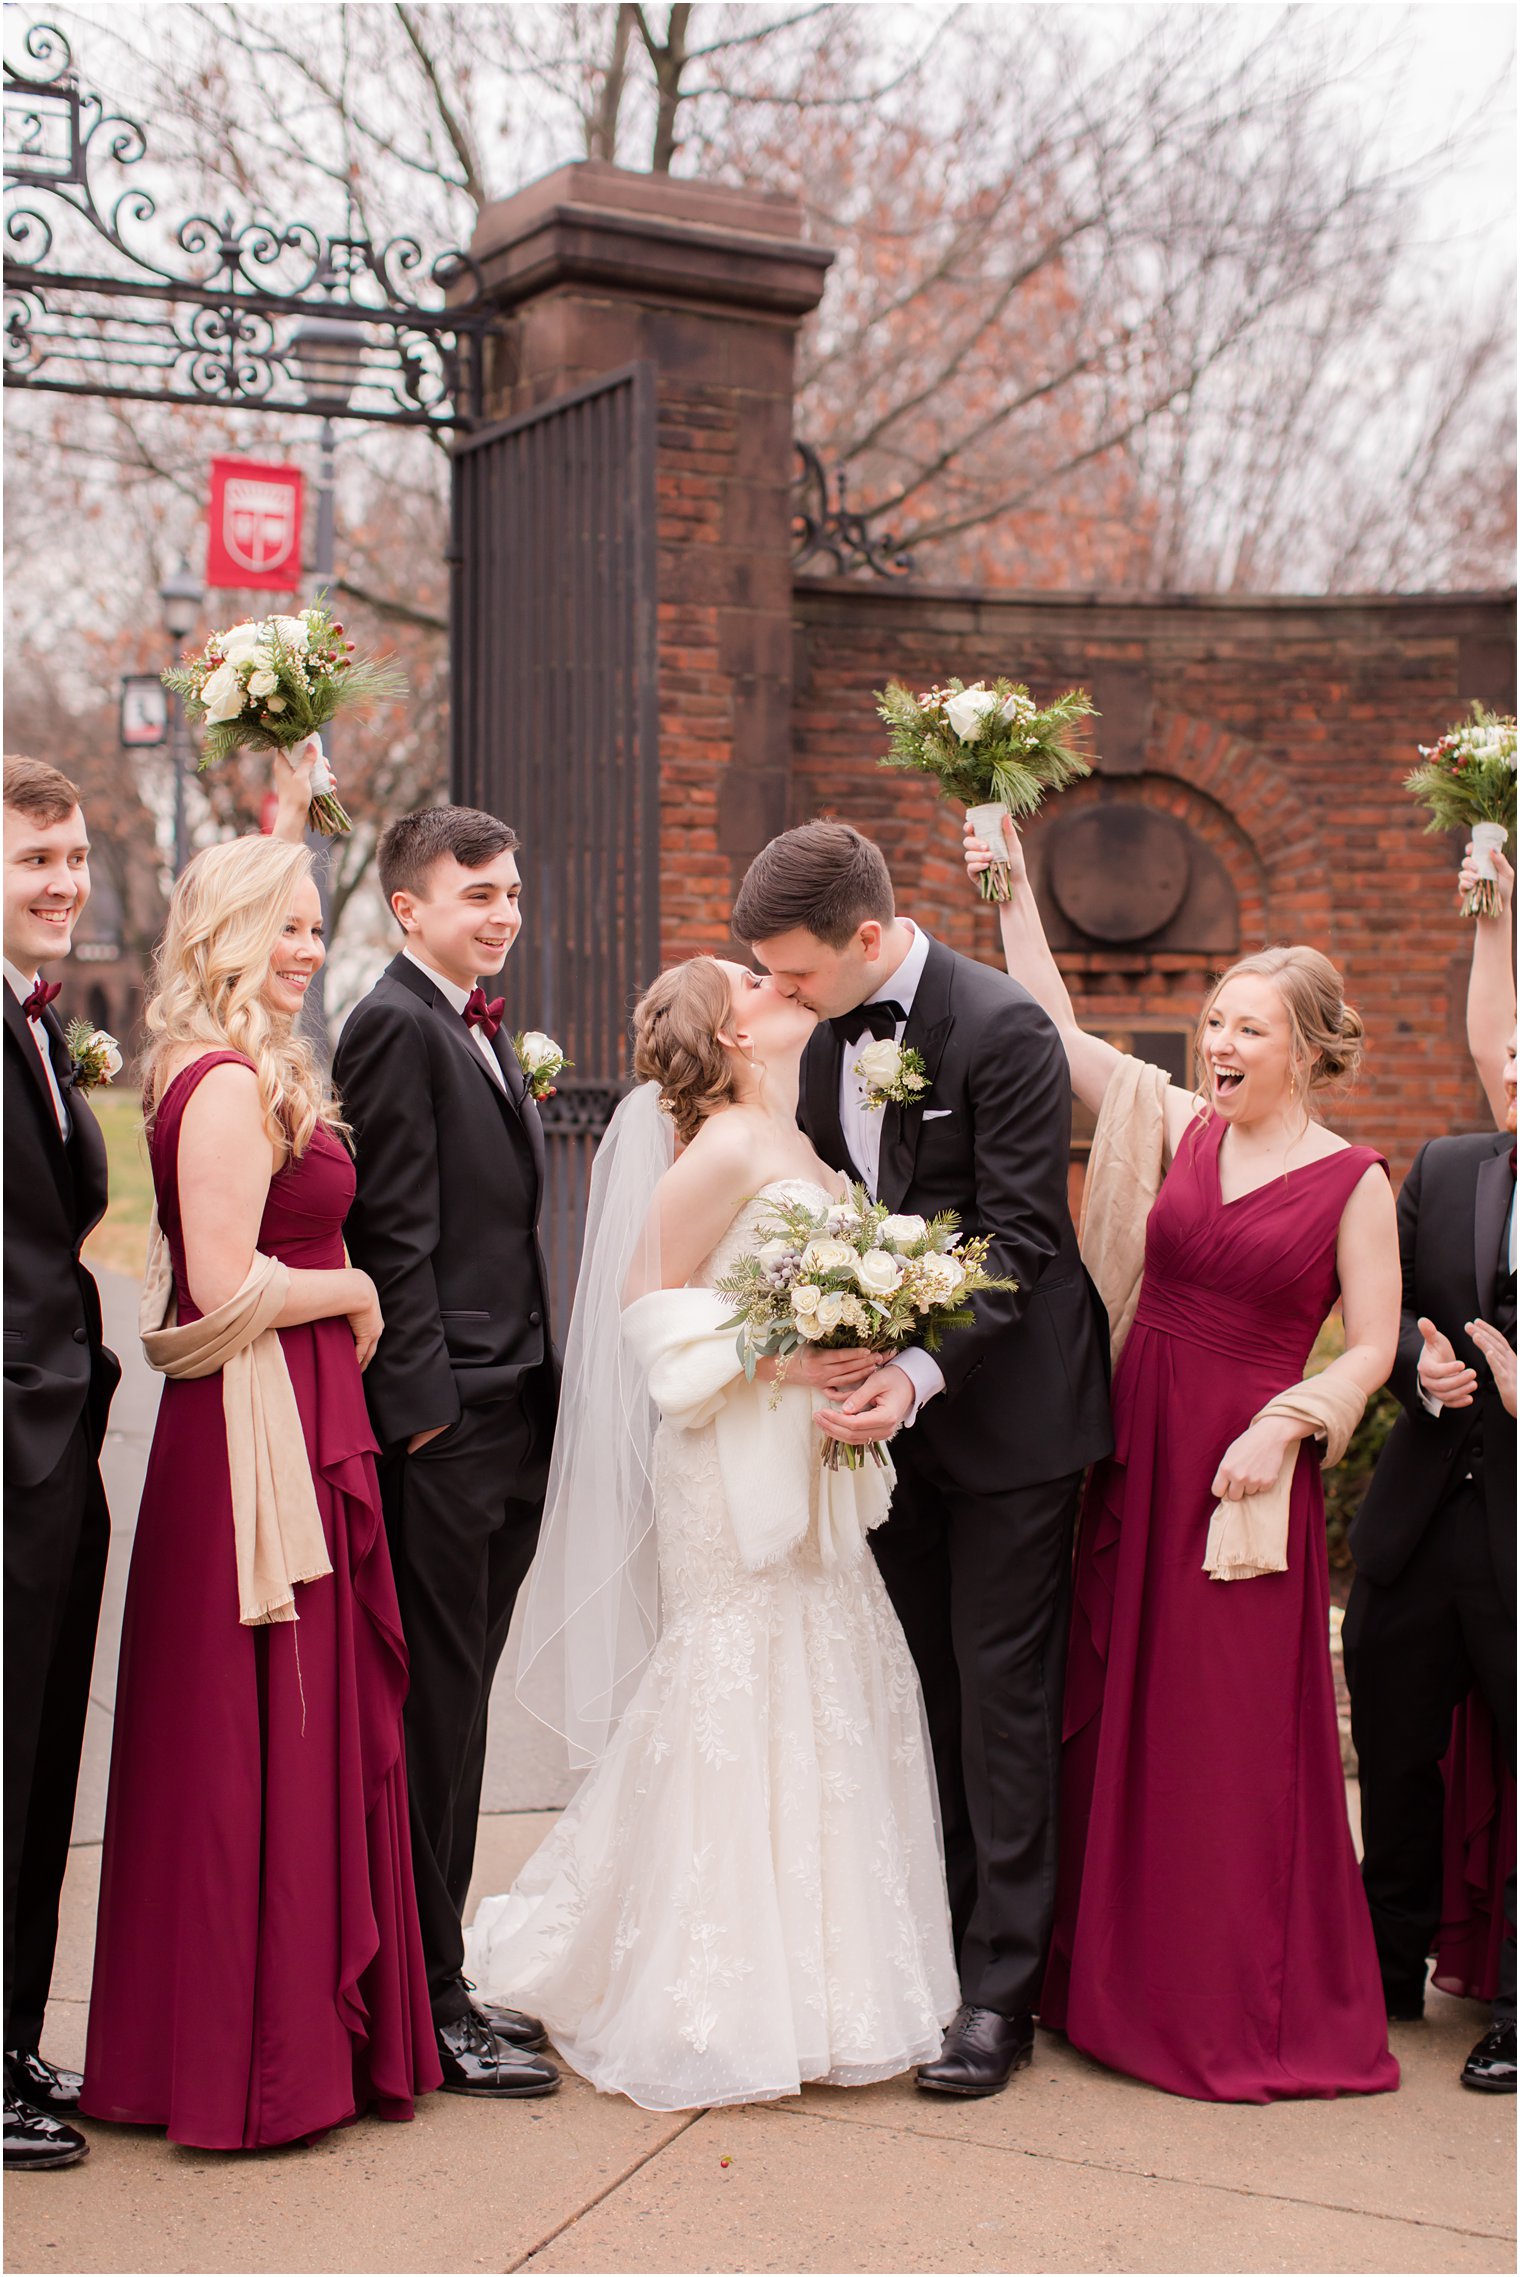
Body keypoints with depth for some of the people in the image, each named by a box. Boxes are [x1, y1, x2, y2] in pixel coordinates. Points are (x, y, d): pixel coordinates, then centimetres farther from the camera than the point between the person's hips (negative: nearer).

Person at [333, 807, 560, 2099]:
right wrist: (424, 1405, -18)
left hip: (509, 1422, 9)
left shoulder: (484, 1028, 19)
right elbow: (393, 1236, -16)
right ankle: (427, 2006, 8)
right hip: (446, 1426, -9)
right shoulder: (395, 1025, -10)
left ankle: (438, 1976, 25)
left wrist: (535, 1398, 15)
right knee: (437, 1712, -2)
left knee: (457, 1704, 14)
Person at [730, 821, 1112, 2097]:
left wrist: (920, 1373, -28)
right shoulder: (831, 1044, 7)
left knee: (1002, 1692, -1)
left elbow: (1020, 1239, -19)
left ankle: (1000, 1992, 6)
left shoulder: (1004, 1029, -16)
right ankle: (930, 1947, 22)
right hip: (896, 1404, 7)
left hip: (1007, 1405, -7)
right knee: (921, 1686, 11)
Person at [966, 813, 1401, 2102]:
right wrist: (1015, 893, 2)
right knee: (1121, 1720, 11)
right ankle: (1128, 1981, 27)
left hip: (1247, 1473, -5)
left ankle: (1253, 2006, 18)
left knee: (1238, 1735, 1)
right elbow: (1058, 1031, 6)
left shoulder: (1351, 1180, -4)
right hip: (1136, 1450, 5)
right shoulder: (1181, 1128, 6)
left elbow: (1370, 1349, -3)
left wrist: (1284, 1425, -18)